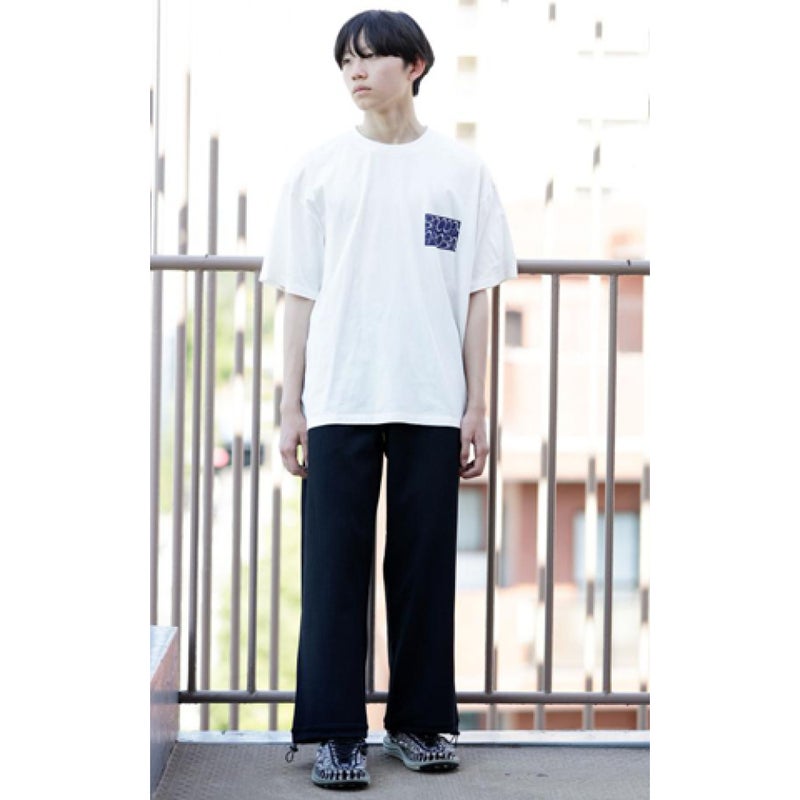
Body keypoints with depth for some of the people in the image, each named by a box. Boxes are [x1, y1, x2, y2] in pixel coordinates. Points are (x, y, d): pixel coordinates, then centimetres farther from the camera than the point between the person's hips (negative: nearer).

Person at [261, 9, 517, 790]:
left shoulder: (461, 170, 6)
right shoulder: (319, 169, 6)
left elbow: (477, 298, 6)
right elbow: (299, 295, 6)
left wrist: (477, 409, 2)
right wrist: (291, 409, 1)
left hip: (431, 404, 0)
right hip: (339, 401, 0)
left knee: (426, 566, 5)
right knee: (335, 567, -1)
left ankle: (419, 721, 17)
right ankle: (335, 733, 6)